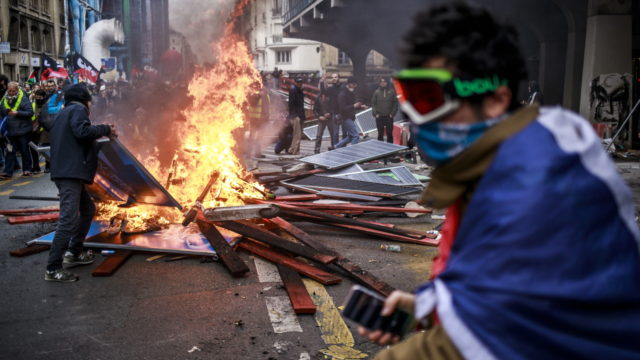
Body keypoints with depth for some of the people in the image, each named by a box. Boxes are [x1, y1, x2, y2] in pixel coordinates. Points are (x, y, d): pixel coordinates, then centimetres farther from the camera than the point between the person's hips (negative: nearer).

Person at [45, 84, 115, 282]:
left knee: (88, 209, 22)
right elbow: (82, 131, -19)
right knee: (69, 219, -14)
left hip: (66, 172, 11)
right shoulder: (78, 109, -1)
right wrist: (105, 129, -6)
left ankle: (74, 252, 26)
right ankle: (53, 269, -13)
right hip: (70, 172, -11)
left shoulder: (64, 113, 26)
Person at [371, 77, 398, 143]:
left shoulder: (392, 92, 3)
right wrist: (375, 114, -7)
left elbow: (395, 103, 4)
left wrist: (393, 113, -5)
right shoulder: (376, 92, 4)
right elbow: (373, 103, 3)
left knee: (390, 134, 3)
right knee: (380, 134, 5)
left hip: (389, 117, 0)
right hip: (379, 117, 0)